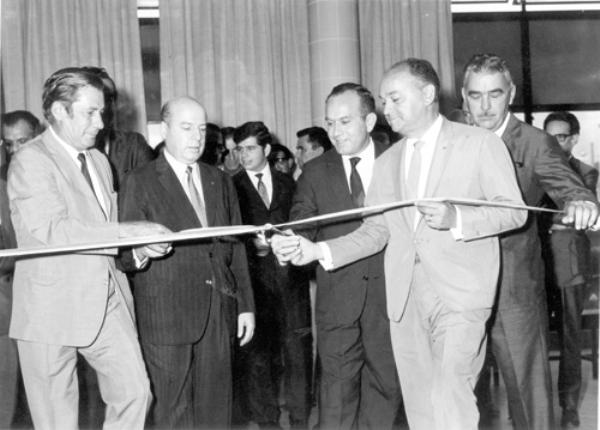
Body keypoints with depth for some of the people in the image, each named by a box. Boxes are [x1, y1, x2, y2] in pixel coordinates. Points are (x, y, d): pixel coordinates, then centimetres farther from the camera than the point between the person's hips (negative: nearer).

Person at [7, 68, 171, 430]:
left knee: (136, 392, 0)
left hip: (108, 300, 7)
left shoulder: (99, 161, 16)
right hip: (53, 307, -6)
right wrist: (130, 234, -25)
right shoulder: (31, 161, -10)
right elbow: (51, 230, -22)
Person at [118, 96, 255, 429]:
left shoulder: (220, 182, 16)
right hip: (166, 316, -4)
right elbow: (125, 254, -4)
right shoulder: (139, 182, -1)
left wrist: (246, 305, 12)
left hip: (219, 312, 5)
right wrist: (140, 255, -27)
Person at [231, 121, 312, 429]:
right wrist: (254, 246, -15)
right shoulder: (232, 187, 4)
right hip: (255, 277, -2)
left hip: (290, 276, 2)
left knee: (298, 349, 2)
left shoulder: (288, 184, 14)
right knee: (258, 351, 0)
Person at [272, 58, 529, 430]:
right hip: (405, 297, 5)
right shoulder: (387, 162, 17)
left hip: (461, 292, -5)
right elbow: (375, 231, 13)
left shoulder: (480, 144, 2)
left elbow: (514, 210, -2)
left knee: (449, 398, -18)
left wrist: (456, 219, -19)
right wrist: (318, 251, -2)